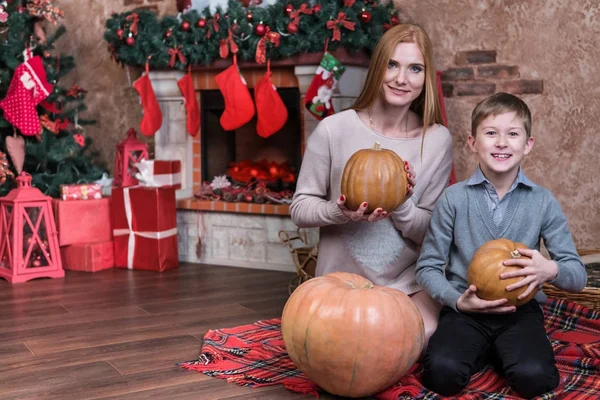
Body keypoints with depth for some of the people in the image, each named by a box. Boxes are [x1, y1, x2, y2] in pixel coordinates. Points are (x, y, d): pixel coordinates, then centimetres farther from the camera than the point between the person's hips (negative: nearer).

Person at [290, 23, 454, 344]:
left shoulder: (437, 140, -5)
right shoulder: (333, 130, -12)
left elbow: (433, 231, -2)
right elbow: (299, 208, -5)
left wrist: (401, 206, -24)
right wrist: (340, 211, -26)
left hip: (409, 284, 2)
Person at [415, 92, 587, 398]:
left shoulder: (543, 202, 1)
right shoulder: (454, 198, -2)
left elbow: (578, 275, 2)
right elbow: (428, 267, 2)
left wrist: (551, 270, -21)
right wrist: (458, 300, -16)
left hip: (521, 310, 1)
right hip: (466, 311, 0)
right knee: (442, 372, -27)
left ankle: (501, 350, 6)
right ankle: (482, 352, 6)